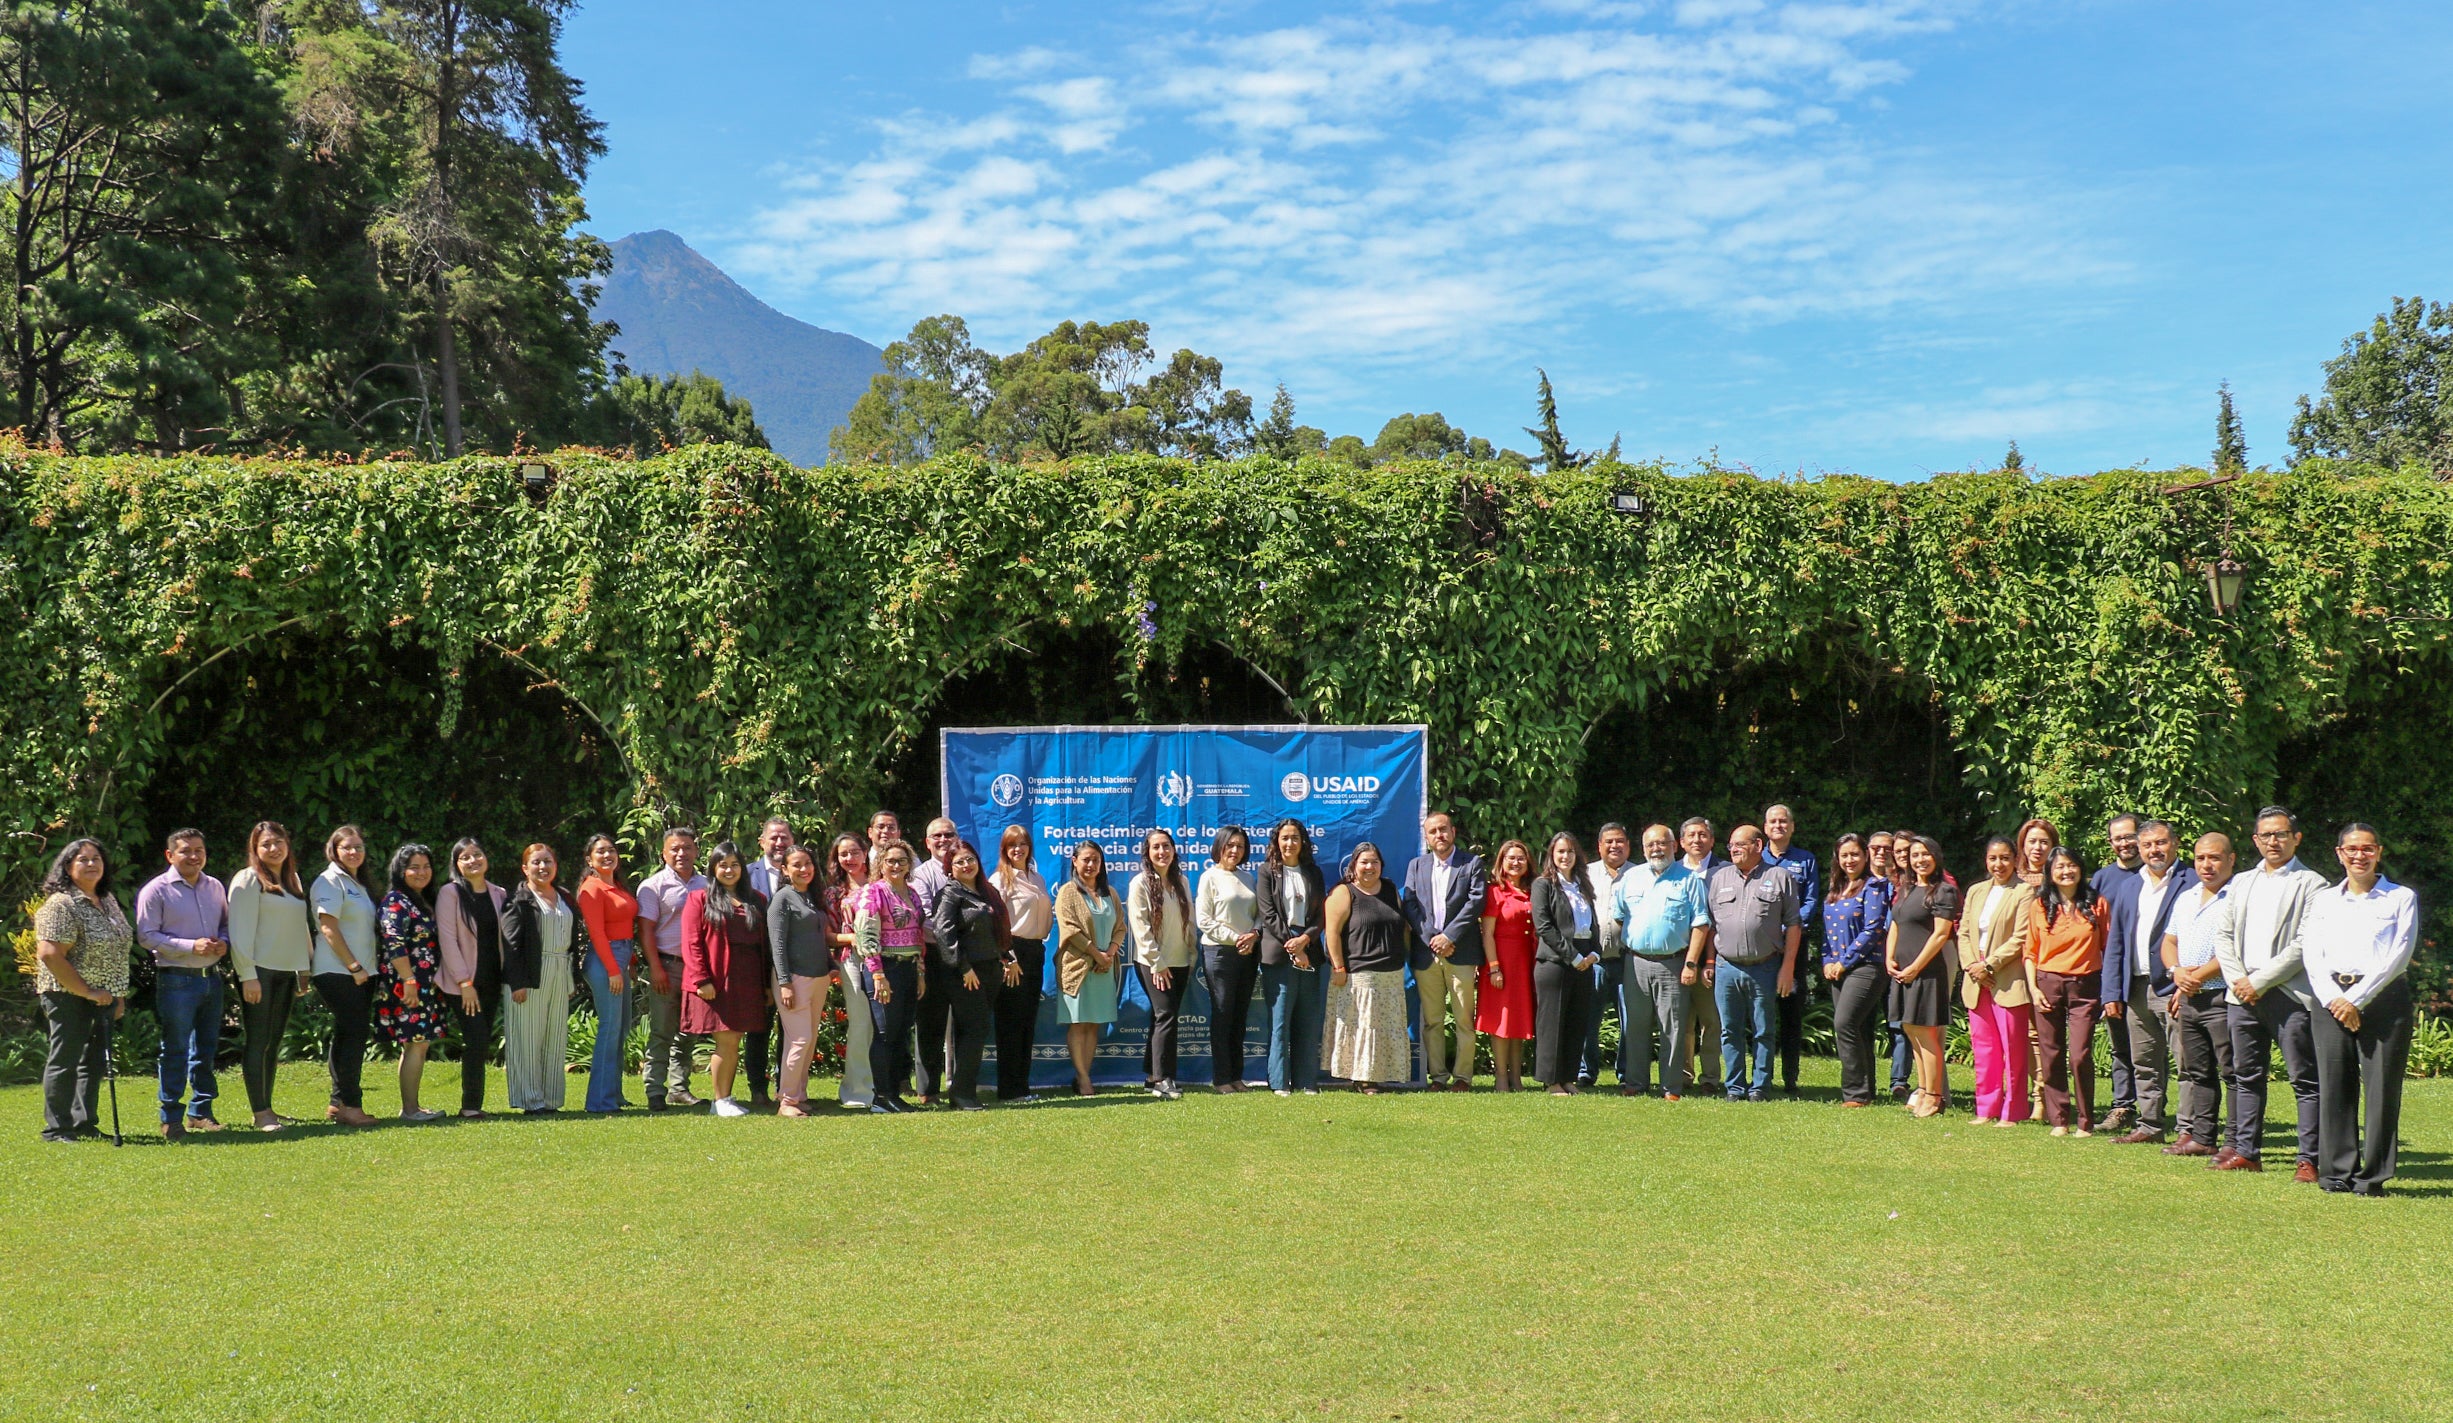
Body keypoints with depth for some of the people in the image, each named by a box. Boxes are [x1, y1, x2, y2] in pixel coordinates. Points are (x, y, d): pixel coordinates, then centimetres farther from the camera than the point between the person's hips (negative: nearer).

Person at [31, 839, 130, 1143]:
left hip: (103, 999, 8)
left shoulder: (108, 901, 12)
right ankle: (57, 1129, 8)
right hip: (68, 998, -8)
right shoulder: (61, 905, -14)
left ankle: (85, 1123, 22)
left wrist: (119, 996, 14)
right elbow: (49, 954, -22)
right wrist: (87, 992, -19)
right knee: (64, 1062, 0)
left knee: (95, 1062, 13)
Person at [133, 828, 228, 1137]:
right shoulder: (156, 890, -7)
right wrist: (191, 946, -19)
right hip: (176, 980, -6)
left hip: (211, 977, 6)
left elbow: (226, 923, 21)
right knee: (175, 1050, -3)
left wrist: (223, 942, -2)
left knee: (206, 1048, 12)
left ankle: (201, 1111, 22)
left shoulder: (215, 887, 11)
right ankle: (170, 1117, 5)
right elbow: (146, 935, -12)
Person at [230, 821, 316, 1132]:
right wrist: (248, 975, -17)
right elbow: (240, 931, -12)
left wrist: (305, 966, 16)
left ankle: (266, 1107, 15)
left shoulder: (292, 879, 16)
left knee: (274, 1042, 10)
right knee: (258, 1041, -5)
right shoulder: (248, 880, -6)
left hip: (286, 971, 7)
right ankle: (260, 1113, -3)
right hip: (258, 971, -7)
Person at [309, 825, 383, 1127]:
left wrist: (369, 968, 12)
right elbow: (328, 928, -14)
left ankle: (338, 1103, 14)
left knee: (348, 1036, 10)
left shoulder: (361, 884, 20)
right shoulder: (330, 882, -7)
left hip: (361, 972, 9)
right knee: (355, 1033, -12)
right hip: (338, 973, -9)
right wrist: (354, 967, -16)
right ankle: (348, 1104, -9)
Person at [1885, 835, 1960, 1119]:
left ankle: (1934, 1098, 1)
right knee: (1911, 1032, 11)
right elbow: (1895, 927, 19)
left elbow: (1940, 934, -13)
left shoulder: (1944, 891, -7)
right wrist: (1889, 959, 3)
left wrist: (1915, 967, -15)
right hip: (1902, 972, 8)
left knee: (1925, 1034, -5)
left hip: (1928, 970, -8)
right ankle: (1923, 1090, 19)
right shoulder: (1906, 890, 16)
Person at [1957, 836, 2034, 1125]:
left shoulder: (2024, 893, -4)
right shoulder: (1976, 891, 17)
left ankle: (2012, 1112, 6)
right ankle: (1986, 1109, 15)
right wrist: (1972, 966, -2)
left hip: (2009, 981, -6)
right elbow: (1963, 933, 14)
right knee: (1983, 1048, 8)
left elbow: (2021, 938, -11)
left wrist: (1989, 965, -14)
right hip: (1977, 982, 6)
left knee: (2012, 1049, -1)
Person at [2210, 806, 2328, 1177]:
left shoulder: (2311, 884, -3)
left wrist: (2261, 981, -13)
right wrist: (2238, 979, -3)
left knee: (2304, 1079, -2)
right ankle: (2246, 1152, 18)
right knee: (2246, 1076, 11)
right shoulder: (2242, 882, 17)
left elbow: (2305, 944, -11)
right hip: (2242, 994, 6)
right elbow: (2223, 935, 13)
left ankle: (2309, 1159, 1)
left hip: (2290, 994, -6)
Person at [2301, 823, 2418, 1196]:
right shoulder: (2323, 899, 15)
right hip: (2332, 1000, 3)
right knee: (2334, 1085, 0)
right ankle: (2337, 1171, 7)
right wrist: (2333, 999, -8)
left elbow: (2399, 955, -3)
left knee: (2382, 1087, -5)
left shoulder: (2401, 898, 6)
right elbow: (2311, 955, 7)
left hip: (2383, 998, -2)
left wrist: (2358, 998, -10)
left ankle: (2373, 1176, 1)